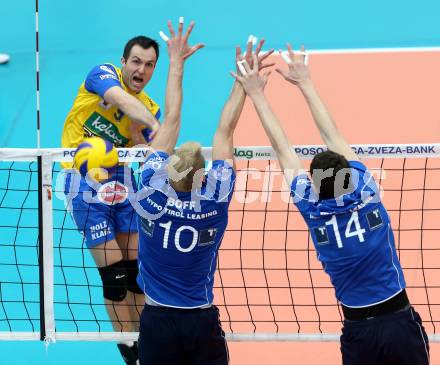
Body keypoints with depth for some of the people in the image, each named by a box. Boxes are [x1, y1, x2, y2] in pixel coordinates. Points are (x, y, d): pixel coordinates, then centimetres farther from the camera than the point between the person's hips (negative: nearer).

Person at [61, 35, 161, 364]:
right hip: (86, 185, -6)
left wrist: (139, 136, -14)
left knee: (137, 267, 6)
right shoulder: (104, 75, -6)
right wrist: (155, 124, -46)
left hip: (121, 184, 6)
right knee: (113, 273, -7)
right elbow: (122, 100, -29)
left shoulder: (150, 108, 10)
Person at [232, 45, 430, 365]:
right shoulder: (367, 193, -8)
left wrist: (257, 94, 8)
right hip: (402, 321, 0)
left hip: (360, 334, 0)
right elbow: (333, 136, 2)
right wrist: (306, 84, 11)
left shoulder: (314, 211, -8)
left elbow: (282, 148, 0)